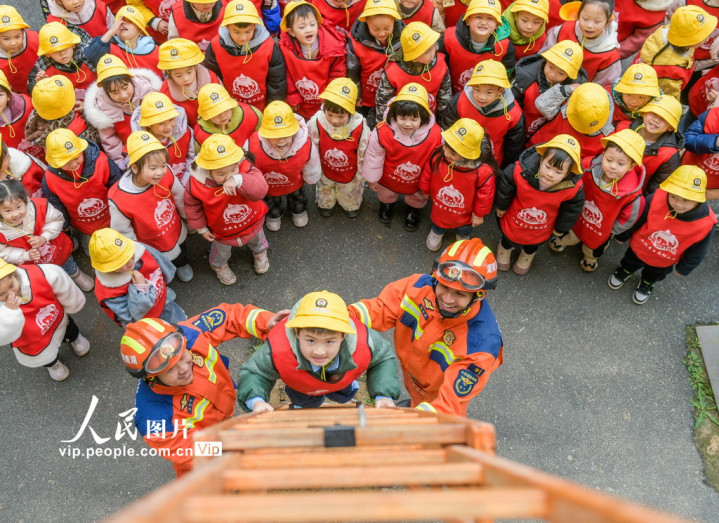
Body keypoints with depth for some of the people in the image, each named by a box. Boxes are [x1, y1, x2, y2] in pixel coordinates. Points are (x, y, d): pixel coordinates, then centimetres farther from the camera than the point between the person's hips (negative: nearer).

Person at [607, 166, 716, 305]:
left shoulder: (707, 223, -35)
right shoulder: (656, 199, -39)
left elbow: (696, 252, -14)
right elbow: (635, 220, -18)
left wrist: (684, 268, 1)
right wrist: (622, 236, -2)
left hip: (664, 263, 1)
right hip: (638, 248, -1)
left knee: (653, 276, 34)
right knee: (630, 264, 32)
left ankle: (646, 284, 66)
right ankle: (624, 272, 66)